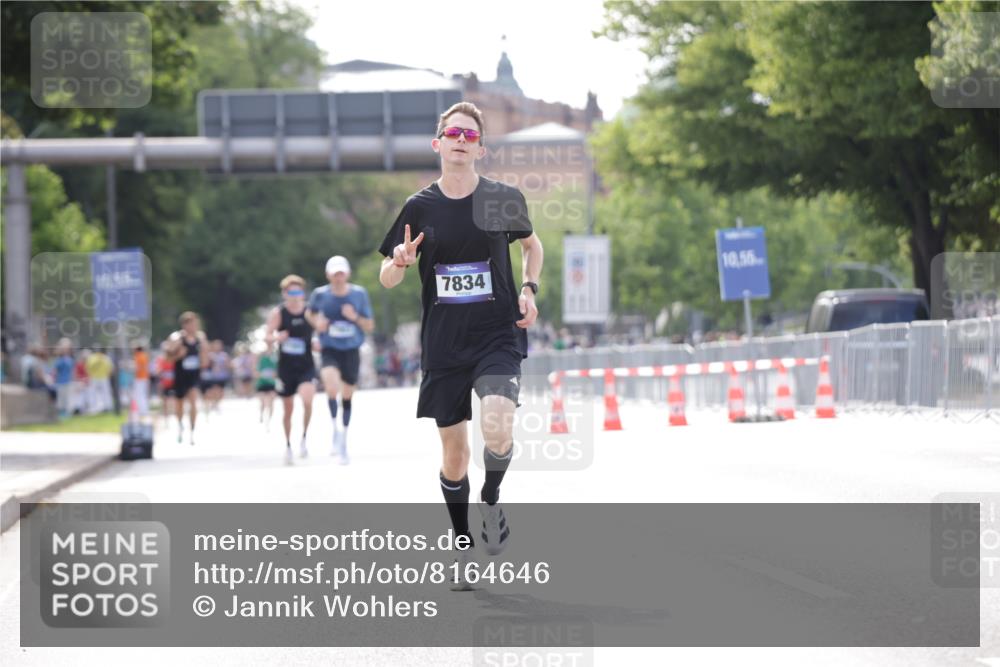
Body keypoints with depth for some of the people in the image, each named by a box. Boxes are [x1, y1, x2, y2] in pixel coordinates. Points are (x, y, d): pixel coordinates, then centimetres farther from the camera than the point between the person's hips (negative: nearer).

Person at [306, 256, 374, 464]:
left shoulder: (359, 294, -4)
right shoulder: (320, 294, -6)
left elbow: (370, 326, 2)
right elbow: (310, 314, 15)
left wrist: (355, 317, -18)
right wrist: (316, 322, -7)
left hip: (351, 351, 2)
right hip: (329, 351, -2)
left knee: (347, 396, 10)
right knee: (332, 387, -28)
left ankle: (343, 442, 27)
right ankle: (336, 429, -6)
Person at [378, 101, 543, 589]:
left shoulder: (504, 199, -1)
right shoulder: (420, 207, 1)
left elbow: (532, 244, 20)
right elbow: (386, 279, 7)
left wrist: (529, 289, 3)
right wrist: (400, 261, -15)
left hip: (498, 335, -2)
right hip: (443, 344, 2)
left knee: (497, 430, -25)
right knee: (453, 453, 7)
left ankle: (491, 499, 6)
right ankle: (463, 545, 26)